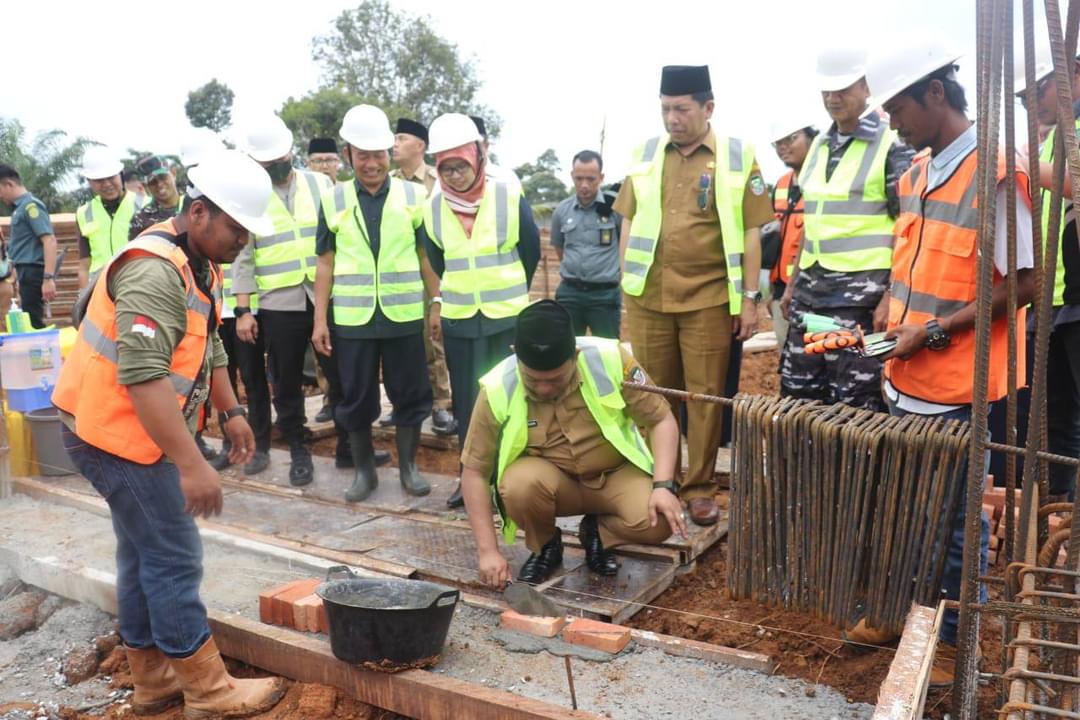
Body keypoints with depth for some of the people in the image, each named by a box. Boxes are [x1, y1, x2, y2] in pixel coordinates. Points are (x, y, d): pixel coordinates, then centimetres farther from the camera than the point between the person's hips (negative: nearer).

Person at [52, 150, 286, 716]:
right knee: (175, 560, -4)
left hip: (137, 430, 10)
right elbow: (142, 377, -33)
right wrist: (191, 463, -35)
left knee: (145, 553, 16)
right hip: (116, 433, -10)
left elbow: (207, 346, 20)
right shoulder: (156, 271, -24)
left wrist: (231, 410, 14)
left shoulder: (197, 265, 9)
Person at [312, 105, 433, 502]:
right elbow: (326, 263, 6)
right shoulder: (332, 200, 4)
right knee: (356, 395, 9)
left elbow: (427, 255, 5)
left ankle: (408, 466, 25)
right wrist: (319, 320, 3)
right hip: (352, 317, 1)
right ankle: (364, 470, 25)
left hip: (404, 315, -1)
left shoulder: (413, 195, 1)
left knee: (409, 393, 7)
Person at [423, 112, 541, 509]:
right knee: (466, 401, 9)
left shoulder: (510, 199, -9)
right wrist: (437, 303, 14)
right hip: (458, 320, 3)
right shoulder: (432, 208, 0)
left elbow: (531, 252, 4)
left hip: (507, 317, -3)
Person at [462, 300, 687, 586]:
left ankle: (598, 533, 8)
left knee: (657, 523, -27)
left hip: (616, 474, 0)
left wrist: (664, 486, -23)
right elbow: (475, 471, -13)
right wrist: (488, 550, -17)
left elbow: (661, 420, -10)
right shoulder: (498, 389, -21)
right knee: (519, 485, -33)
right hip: (549, 478, 0)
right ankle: (545, 546, 1)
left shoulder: (610, 359, -22)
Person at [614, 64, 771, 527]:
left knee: (705, 395, 4)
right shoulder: (644, 156, 8)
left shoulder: (739, 157, 0)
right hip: (647, 297, 2)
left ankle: (699, 487, 17)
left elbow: (751, 232, 0)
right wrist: (627, 280, 7)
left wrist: (750, 297, -4)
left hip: (709, 298, -2)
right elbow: (629, 222, 12)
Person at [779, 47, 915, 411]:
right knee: (797, 396, 9)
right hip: (811, 290, 7)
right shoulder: (820, 145, 14)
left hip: (863, 293, -7)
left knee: (856, 408, -1)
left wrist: (892, 297, -18)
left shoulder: (892, 146, -6)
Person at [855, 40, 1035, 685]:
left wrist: (935, 331, -18)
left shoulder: (997, 173, -15)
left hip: (958, 388, -7)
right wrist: (893, 320, 4)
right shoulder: (915, 174, 8)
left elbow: (1026, 282, -16)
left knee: (955, 515, 7)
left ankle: (955, 637, 24)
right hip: (905, 379, 7)